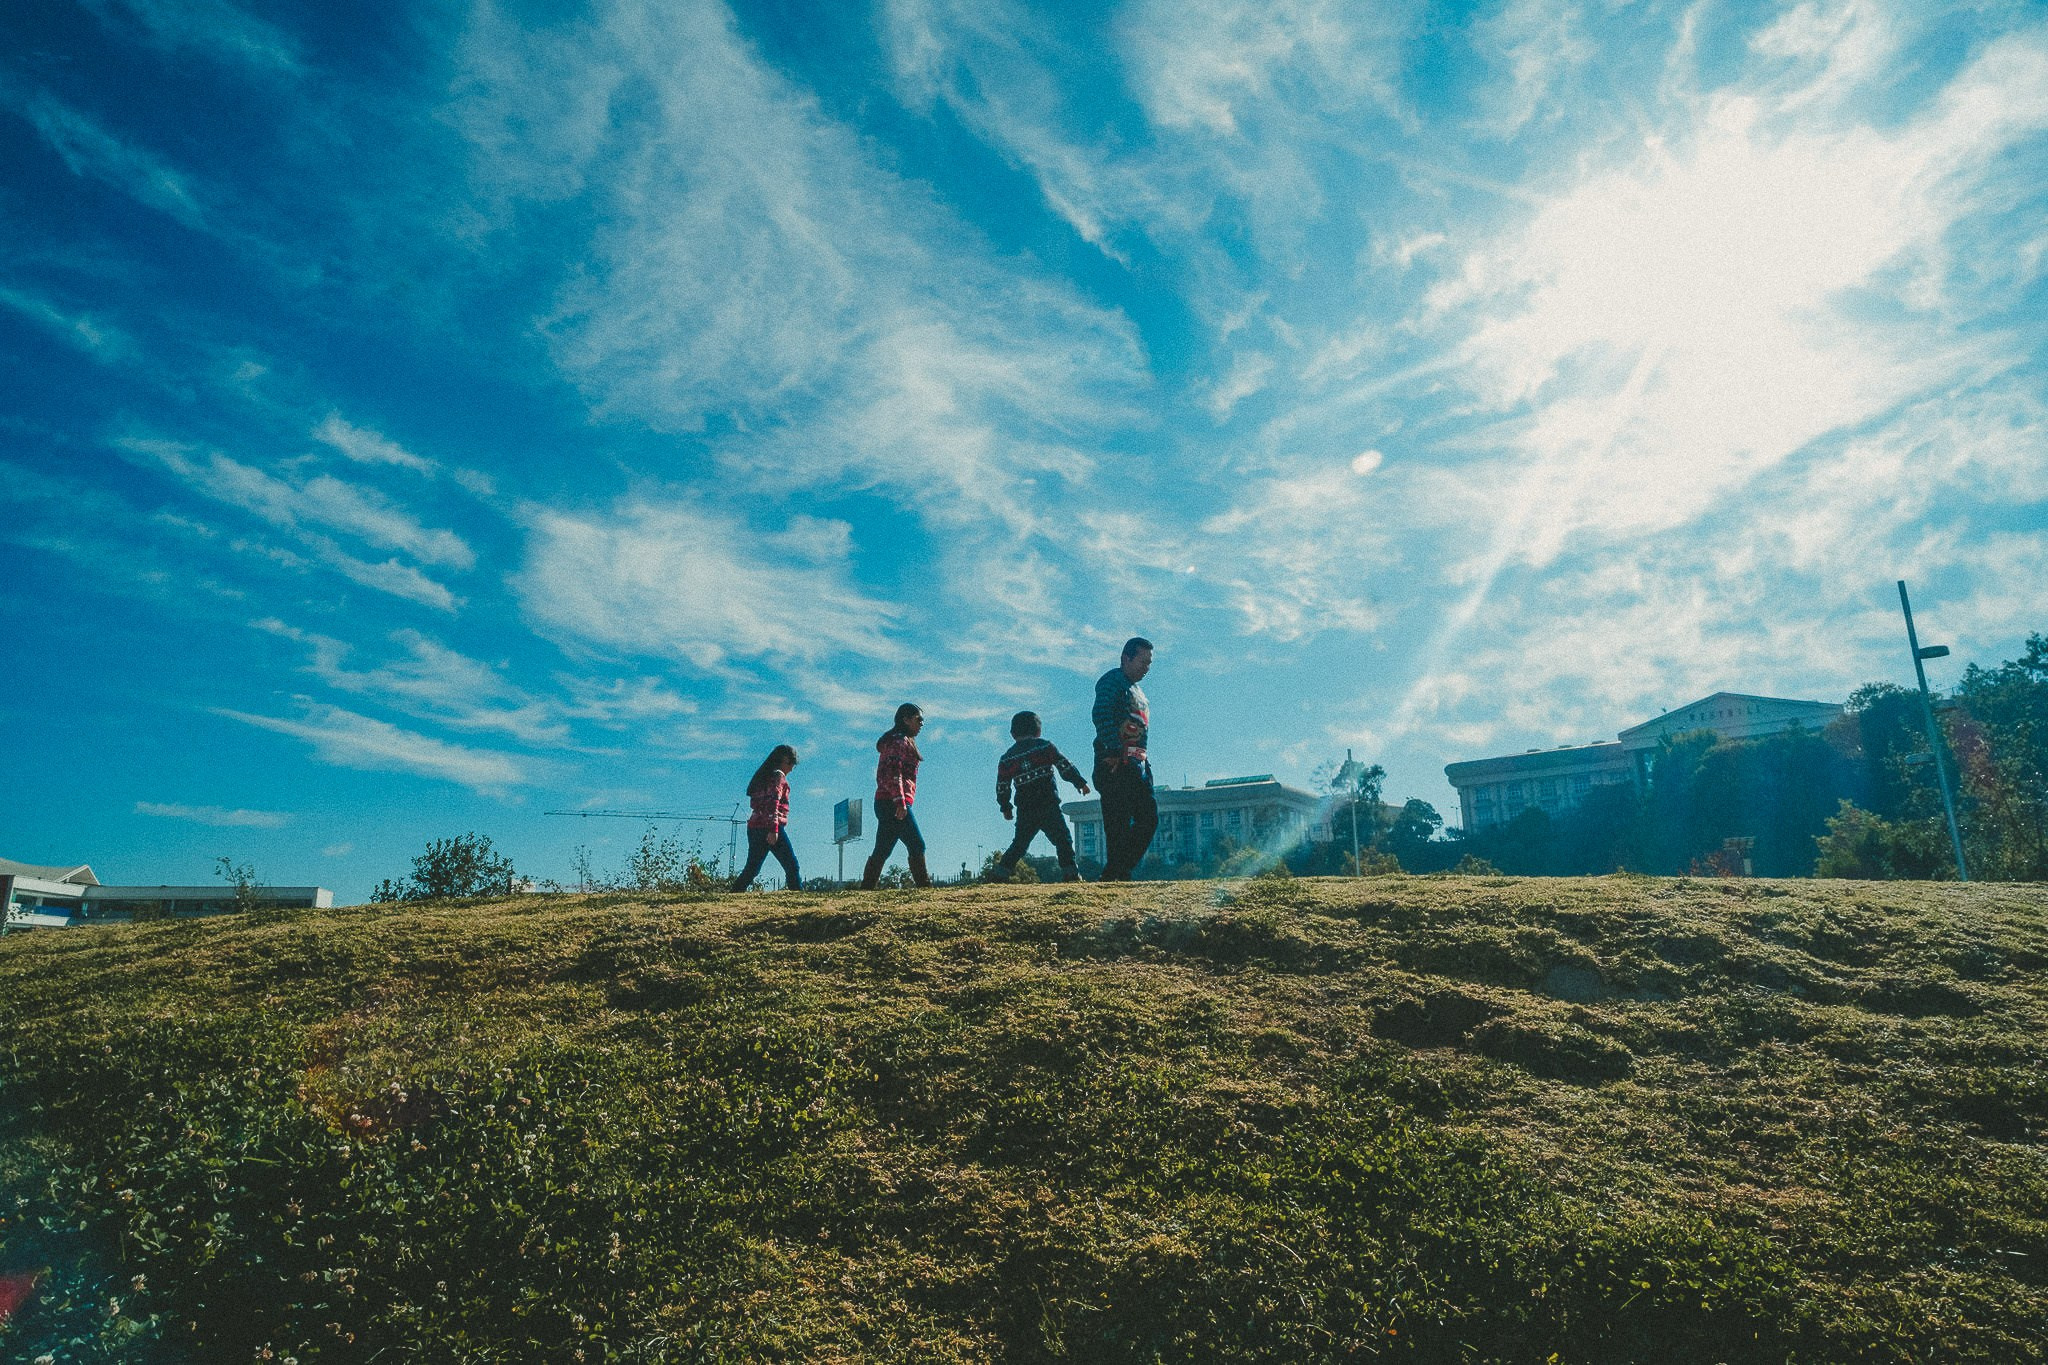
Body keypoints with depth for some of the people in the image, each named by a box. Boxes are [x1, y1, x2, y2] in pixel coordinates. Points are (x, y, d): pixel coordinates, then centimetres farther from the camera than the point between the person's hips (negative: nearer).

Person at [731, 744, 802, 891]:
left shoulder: (763, 775, 20)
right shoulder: (778, 775, -4)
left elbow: (754, 802, 19)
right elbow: (774, 801, -16)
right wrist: (774, 829, -23)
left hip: (754, 826, 8)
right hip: (770, 827, -8)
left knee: (752, 868, 10)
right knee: (792, 866, -4)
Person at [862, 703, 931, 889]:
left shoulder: (894, 740, 24)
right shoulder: (900, 741, -7)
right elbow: (893, 771, -19)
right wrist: (900, 800, -25)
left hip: (885, 803, 10)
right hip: (894, 802, -10)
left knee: (882, 850, 8)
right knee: (917, 845, -9)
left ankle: (866, 887, 7)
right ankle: (924, 884, -9)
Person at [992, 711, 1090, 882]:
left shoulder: (1007, 758, 10)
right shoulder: (1045, 746, 3)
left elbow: (1002, 787, 10)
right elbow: (1065, 767, -1)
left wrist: (1005, 808, 21)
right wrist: (1080, 783, 7)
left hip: (1025, 811, 3)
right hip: (1048, 805, -3)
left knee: (1020, 842, 16)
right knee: (1062, 838, -1)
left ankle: (1003, 869, 12)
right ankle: (1069, 871, -12)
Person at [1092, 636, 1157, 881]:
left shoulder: (1137, 691, 26)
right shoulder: (1112, 681, -4)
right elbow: (1102, 717, -21)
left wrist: (1144, 762, 17)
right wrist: (1117, 750, -27)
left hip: (1138, 764, 10)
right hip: (1117, 764, -9)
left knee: (1149, 818, 6)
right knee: (1119, 822, -11)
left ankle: (1121, 871, 9)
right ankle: (1112, 875, -9)